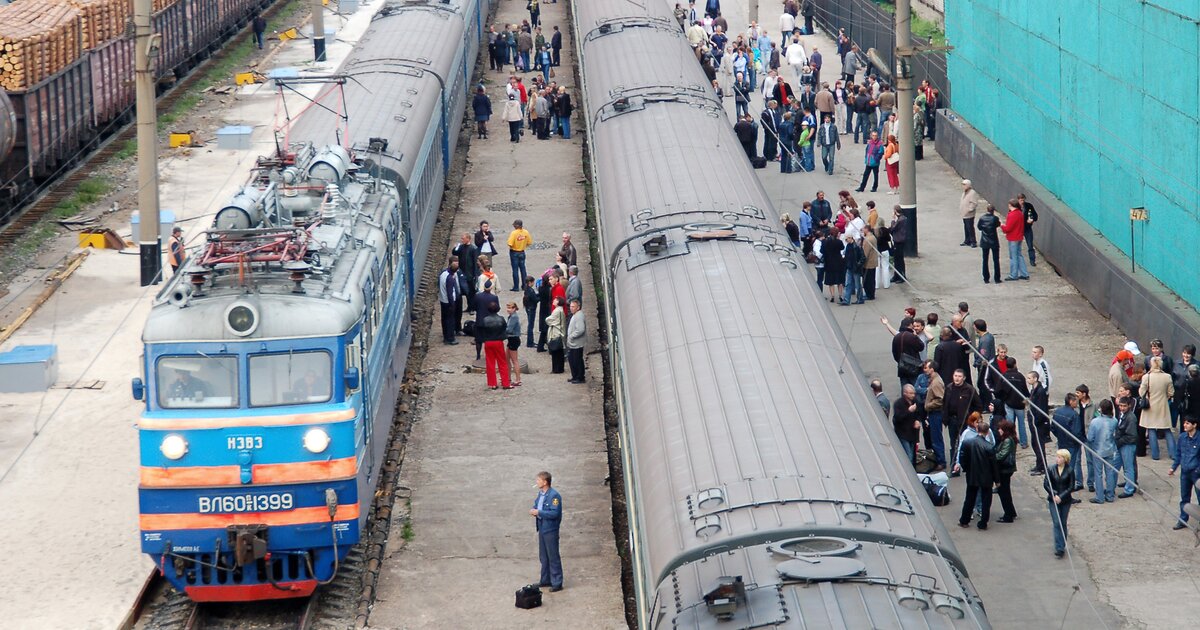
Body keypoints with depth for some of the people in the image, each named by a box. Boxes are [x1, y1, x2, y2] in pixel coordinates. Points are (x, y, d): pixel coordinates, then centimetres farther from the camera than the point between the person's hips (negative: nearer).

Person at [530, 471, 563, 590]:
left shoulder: (554, 496, -20)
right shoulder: (540, 493, 8)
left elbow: (555, 513, -25)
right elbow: (536, 505, 22)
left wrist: (538, 512, -22)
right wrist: (534, 511, -1)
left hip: (550, 530, -9)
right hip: (542, 528, 9)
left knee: (553, 557, -2)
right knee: (543, 557, 17)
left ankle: (557, 583, 5)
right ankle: (546, 579, 29)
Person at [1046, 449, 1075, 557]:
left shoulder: (1069, 471, -6)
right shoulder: (1051, 470, -3)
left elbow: (1071, 487, -6)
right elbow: (1046, 484, -2)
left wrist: (1061, 497, -15)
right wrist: (1054, 495, -15)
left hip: (1065, 500, 0)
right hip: (1053, 500, 0)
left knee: (1063, 523, 9)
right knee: (1057, 523, -7)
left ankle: (1062, 546, 22)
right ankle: (1059, 548, -10)